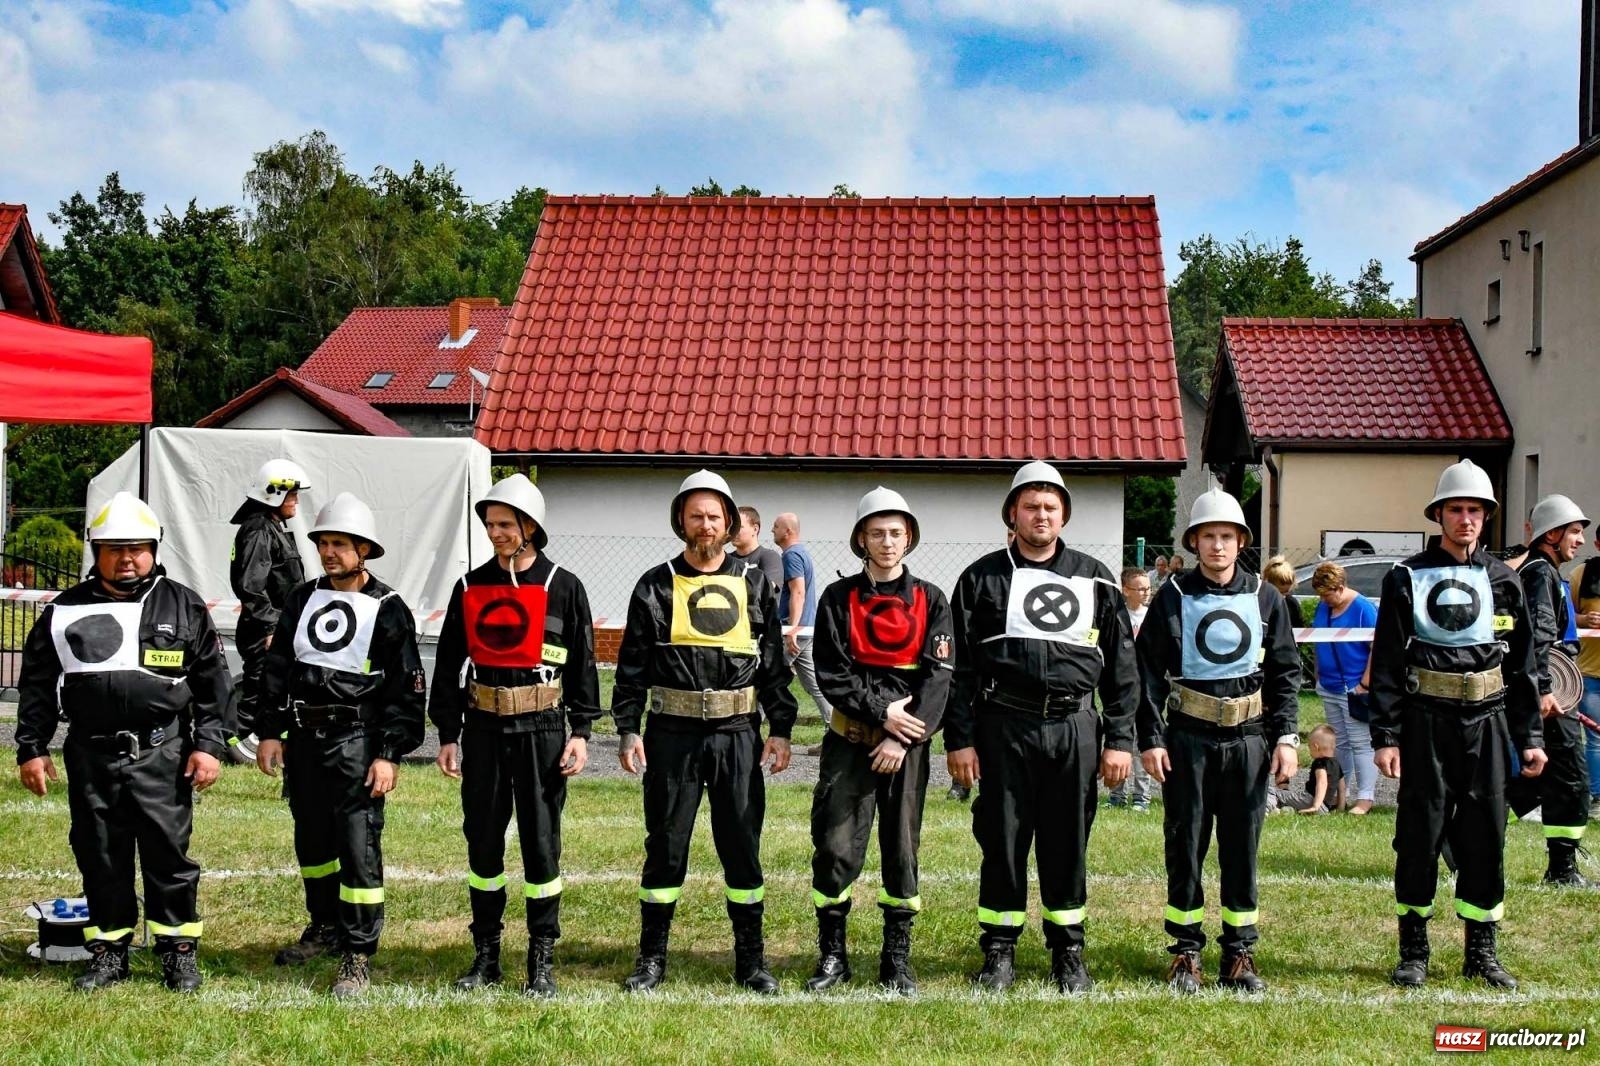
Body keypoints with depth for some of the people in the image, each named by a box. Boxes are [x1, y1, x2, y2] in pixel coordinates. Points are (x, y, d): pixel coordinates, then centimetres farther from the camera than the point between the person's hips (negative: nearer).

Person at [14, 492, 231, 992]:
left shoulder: (184, 607, 5)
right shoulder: (66, 610, 8)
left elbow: (213, 683, 4)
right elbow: (37, 685, 12)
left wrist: (209, 745, -3)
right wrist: (32, 749, 7)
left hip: (163, 756, -2)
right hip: (91, 758, 2)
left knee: (168, 853, 1)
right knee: (100, 856, 9)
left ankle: (179, 950, 14)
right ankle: (109, 951, 23)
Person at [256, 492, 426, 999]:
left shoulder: (388, 610, -6)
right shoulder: (303, 600, 10)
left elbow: (406, 689, -7)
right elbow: (276, 667, 13)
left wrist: (389, 754, -12)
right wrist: (270, 732, 7)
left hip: (356, 743, -6)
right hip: (304, 739, 6)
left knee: (359, 847, -8)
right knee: (312, 840, 18)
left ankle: (358, 955, -1)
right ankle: (325, 927, 36)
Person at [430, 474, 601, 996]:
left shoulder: (563, 587, -1)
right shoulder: (471, 587, 7)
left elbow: (582, 664, 0)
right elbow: (449, 664, 9)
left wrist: (580, 732, -5)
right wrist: (447, 735, 6)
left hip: (541, 728, -3)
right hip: (483, 728, 3)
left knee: (541, 841, 1)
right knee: (482, 840, 8)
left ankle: (542, 959, 11)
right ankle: (486, 954, 20)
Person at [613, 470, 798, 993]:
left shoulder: (754, 585, 7)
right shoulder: (655, 586, 4)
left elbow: (775, 661, 8)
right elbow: (632, 665, 4)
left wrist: (781, 729, 2)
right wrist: (628, 729, -4)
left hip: (737, 733, 1)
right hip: (672, 733, -1)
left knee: (742, 845, 6)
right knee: (665, 843, 6)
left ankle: (751, 959, 17)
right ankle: (652, 957, 17)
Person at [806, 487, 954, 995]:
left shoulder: (930, 600, 5)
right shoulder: (839, 598, 4)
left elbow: (937, 676, -4)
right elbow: (831, 673, -3)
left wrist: (903, 738, -13)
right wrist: (881, 711, -14)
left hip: (908, 742, 1)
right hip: (849, 739, 0)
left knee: (902, 849, 6)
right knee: (836, 846, -3)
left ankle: (897, 958, 17)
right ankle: (832, 954, 12)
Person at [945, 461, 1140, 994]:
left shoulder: (1095, 579, 10)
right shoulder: (983, 578, 6)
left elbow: (1122, 664, 10)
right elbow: (959, 665, 3)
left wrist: (1120, 740, 4)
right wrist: (959, 739, -3)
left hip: (1074, 729, 1)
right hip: (1004, 727, -1)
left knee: (1068, 844, 8)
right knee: (1003, 841, 4)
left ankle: (1068, 953, 21)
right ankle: (999, 951, 17)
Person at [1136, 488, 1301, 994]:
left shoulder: (1266, 598, 5)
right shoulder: (1173, 597, 1)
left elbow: (1286, 672, 8)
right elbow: (1149, 672, 0)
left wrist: (1286, 737, 0)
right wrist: (1150, 739, -6)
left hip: (1248, 740, 1)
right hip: (1188, 739, -1)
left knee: (1242, 848, 6)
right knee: (1185, 847, 4)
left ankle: (1239, 955, 16)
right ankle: (1186, 953, 14)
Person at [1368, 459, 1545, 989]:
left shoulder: (1503, 581, 9)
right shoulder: (1408, 578, -1)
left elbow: (1523, 663, 12)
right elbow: (1386, 665, -3)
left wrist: (1529, 736, 8)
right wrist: (1385, 736, -9)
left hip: (1487, 724, 3)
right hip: (1427, 723, -3)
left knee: (1485, 836, 7)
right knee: (1420, 836, 2)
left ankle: (1481, 952, 20)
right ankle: (1413, 954, 13)